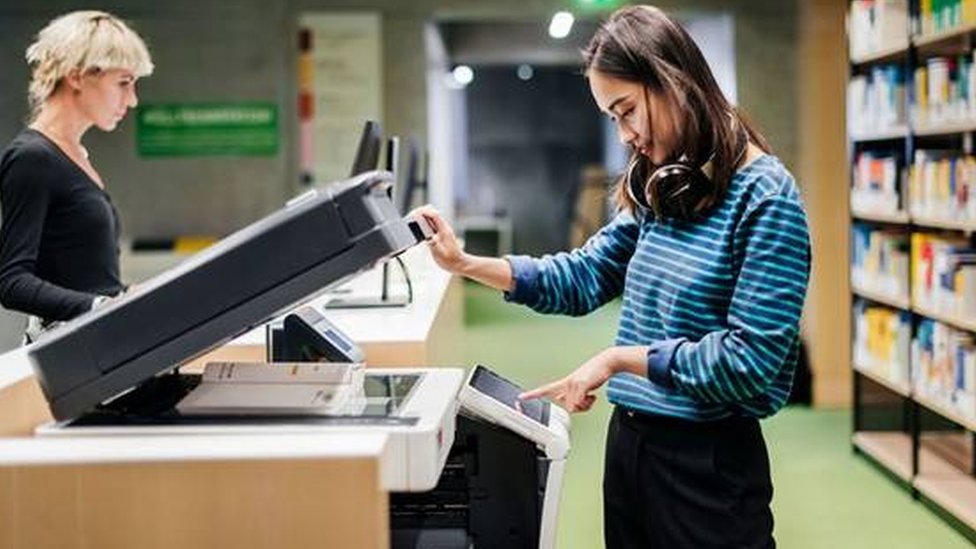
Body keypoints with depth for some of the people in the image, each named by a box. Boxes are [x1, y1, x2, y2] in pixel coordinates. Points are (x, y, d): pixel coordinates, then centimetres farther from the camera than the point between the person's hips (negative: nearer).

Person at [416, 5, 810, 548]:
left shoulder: (763, 194, -16)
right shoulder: (662, 190, 7)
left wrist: (619, 359, -16)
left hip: (708, 457, -7)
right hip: (628, 438, 7)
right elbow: (585, 276, 13)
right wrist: (465, 264, 4)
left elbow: (747, 358, -20)